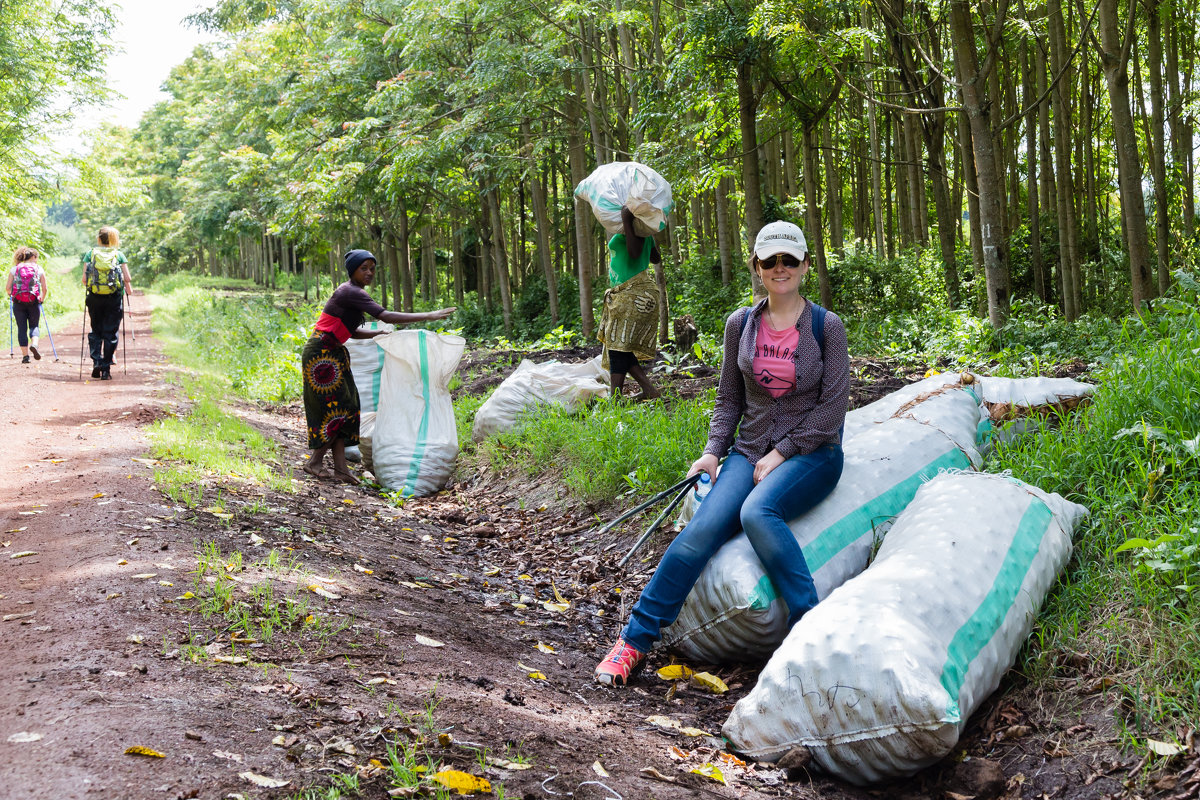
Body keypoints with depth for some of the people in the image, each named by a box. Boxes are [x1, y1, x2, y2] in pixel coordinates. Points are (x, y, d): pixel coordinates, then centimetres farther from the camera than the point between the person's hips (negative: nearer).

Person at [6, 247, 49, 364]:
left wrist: (10, 295, 24)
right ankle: (34, 344, -16)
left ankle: (25, 355, 2)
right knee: (34, 326, 13)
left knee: (22, 328, 6)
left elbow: (7, 288, 2)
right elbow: (45, 289, 2)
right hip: (33, 302, 0)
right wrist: (42, 299, 19)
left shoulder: (14, 269, 8)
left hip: (18, 302, 1)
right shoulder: (39, 269, 6)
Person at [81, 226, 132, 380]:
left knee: (96, 331, 15)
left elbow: (84, 279, 1)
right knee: (110, 333, 4)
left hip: (95, 298, 1)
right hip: (114, 298, -1)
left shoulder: (90, 253, 5)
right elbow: (127, 278, -2)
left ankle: (96, 362, -1)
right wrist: (129, 289, 17)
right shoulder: (119, 255, 4)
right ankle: (106, 369, 1)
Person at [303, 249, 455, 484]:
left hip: (333, 353, 10)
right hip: (321, 354, -10)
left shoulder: (354, 293, 14)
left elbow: (351, 332, 17)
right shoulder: (351, 293, -18)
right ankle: (314, 462, 3)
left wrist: (380, 333, 5)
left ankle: (340, 467, 5)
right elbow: (386, 316, -27)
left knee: (342, 408, 5)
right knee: (335, 406, -7)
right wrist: (429, 316, -26)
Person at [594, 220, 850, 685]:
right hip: (750, 451, 3)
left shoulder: (826, 327, -3)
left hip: (811, 454, -3)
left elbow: (833, 405, -6)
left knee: (758, 512, -35)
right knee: (705, 527, -21)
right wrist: (713, 451, 0)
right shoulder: (740, 324, 7)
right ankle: (635, 638, -17)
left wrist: (781, 454, -12)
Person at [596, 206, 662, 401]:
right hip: (624, 294, 10)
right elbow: (656, 259, 26)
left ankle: (614, 399, -16)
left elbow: (635, 253, -24)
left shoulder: (636, 227, -9)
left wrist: (626, 221, -21)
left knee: (618, 348, -13)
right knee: (620, 349, 8)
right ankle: (649, 390, 7)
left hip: (635, 294, -10)